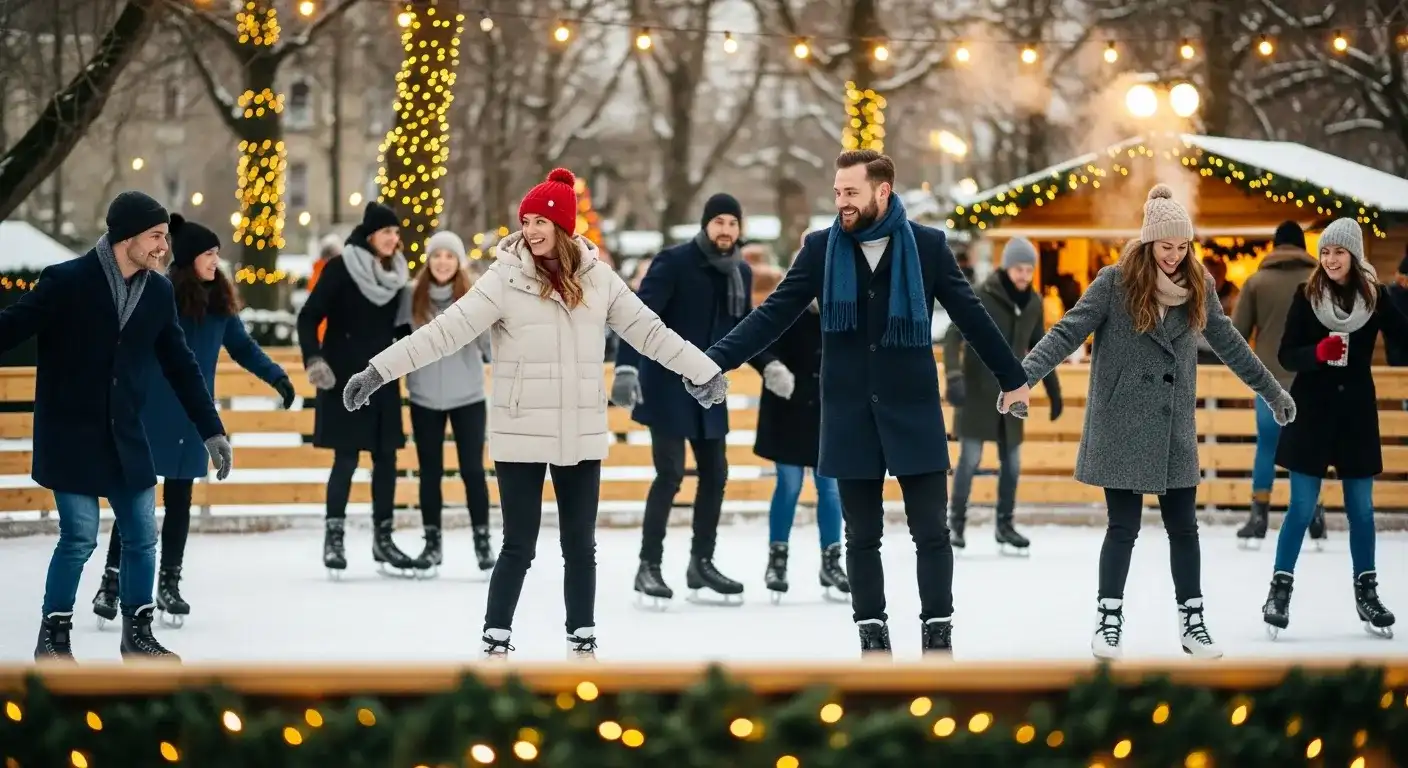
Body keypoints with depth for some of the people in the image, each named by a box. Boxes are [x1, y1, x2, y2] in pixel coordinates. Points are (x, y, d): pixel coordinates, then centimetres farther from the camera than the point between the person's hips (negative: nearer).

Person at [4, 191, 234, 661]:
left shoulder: (159, 292, 3)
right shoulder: (67, 282, -13)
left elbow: (181, 367, 11)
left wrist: (211, 430, 11)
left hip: (125, 438, 5)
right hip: (70, 437, -5)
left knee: (142, 537, 6)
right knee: (80, 537, -6)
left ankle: (138, 633, 21)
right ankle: (53, 636, 10)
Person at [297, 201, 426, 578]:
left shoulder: (395, 273, 8)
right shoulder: (341, 269, -9)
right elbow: (309, 316, -10)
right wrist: (314, 359, -21)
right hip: (344, 379, -6)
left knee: (386, 457, 5)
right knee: (346, 458, -7)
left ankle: (383, 541, 12)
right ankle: (333, 539, 2)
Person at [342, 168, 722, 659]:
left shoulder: (597, 279, 1)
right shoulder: (506, 279, -10)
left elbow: (649, 332, 10)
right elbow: (445, 331, -15)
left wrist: (705, 373, 14)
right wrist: (379, 371, -22)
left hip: (581, 435, 3)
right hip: (520, 435, -3)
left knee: (580, 544, 11)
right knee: (519, 545, 0)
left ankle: (582, 639, 24)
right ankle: (496, 641, 14)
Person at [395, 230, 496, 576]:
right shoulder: (412, 295, -3)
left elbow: (492, 346, -10)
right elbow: (400, 337, 10)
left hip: (468, 397, -2)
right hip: (424, 399, 2)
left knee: (472, 469, 1)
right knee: (430, 471, 9)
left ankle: (482, 541, 11)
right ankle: (432, 542, 19)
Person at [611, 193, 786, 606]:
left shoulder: (741, 273, 6)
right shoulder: (673, 262, -14)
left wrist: (769, 364, 1)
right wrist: (626, 367, -30)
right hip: (666, 385, -7)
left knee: (715, 474, 10)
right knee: (670, 474, -9)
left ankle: (701, 564, 21)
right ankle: (649, 567, 0)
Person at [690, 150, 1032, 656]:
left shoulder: (927, 246, -3)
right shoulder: (821, 248, 0)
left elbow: (971, 316, 4)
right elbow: (774, 313, -2)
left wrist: (1012, 378, 10)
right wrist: (717, 361, -12)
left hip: (914, 409, -1)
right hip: (850, 413, 1)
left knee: (930, 530, 0)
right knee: (862, 535, 8)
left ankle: (938, 633, 10)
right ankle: (872, 634, 16)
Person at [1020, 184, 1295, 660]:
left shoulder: (1197, 286, 4)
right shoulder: (1116, 283, -9)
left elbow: (1229, 344, 15)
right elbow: (1068, 332, -14)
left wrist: (1272, 392, 22)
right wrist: (1023, 375, -27)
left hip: (1175, 430, 4)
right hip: (1122, 428, -4)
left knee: (1183, 526, 7)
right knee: (1123, 525, 0)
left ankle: (1192, 622, 17)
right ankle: (1109, 621, 11)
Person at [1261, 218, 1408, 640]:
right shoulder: (1307, 295, -5)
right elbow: (1287, 354, -6)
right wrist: (1318, 352, -25)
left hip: (1356, 411, 2)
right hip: (1312, 410, -2)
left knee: (1361, 508, 9)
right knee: (1302, 507, -1)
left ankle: (1366, 592, 22)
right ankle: (1280, 589, 8)